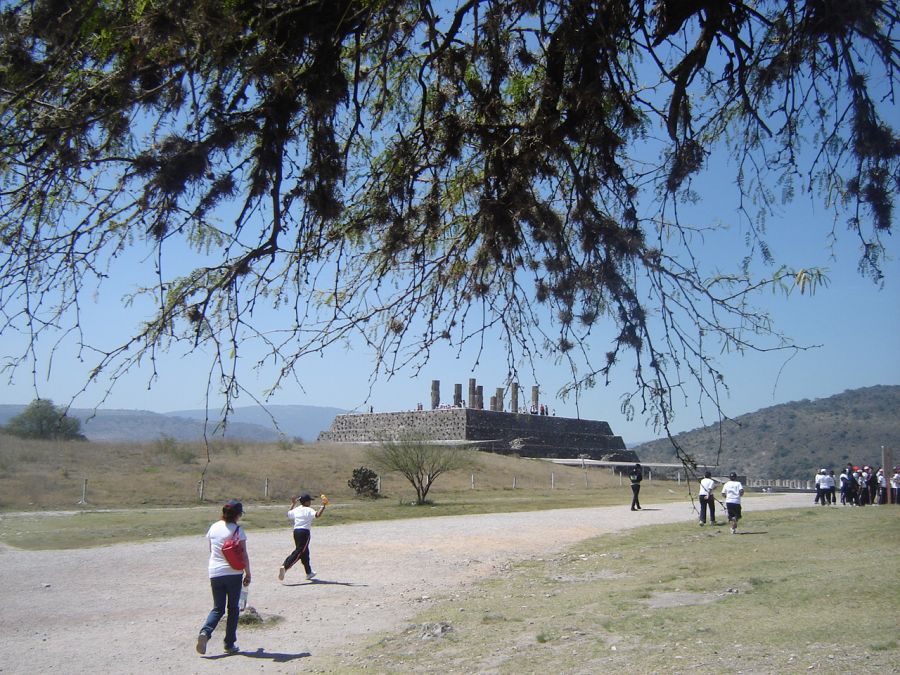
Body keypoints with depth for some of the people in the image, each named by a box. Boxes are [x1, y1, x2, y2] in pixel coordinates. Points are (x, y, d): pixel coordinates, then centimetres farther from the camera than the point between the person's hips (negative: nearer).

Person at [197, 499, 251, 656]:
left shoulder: (214, 527, 4)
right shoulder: (237, 530, -10)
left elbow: (211, 550, 14)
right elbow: (244, 555, -9)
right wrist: (248, 574, 1)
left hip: (215, 573, 4)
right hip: (233, 573, -4)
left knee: (218, 608, 13)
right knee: (233, 608, 10)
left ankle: (205, 632, -13)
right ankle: (230, 644, 11)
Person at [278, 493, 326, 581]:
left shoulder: (296, 509, 14)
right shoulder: (309, 510, -6)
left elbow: (289, 514, 33)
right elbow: (317, 515, -23)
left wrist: (293, 504, 41)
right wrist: (323, 506, -13)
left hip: (296, 531, 8)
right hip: (304, 532, -8)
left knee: (304, 552, 18)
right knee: (299, 552, -10)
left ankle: (309, 572, 28)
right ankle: (285, 567, -27)